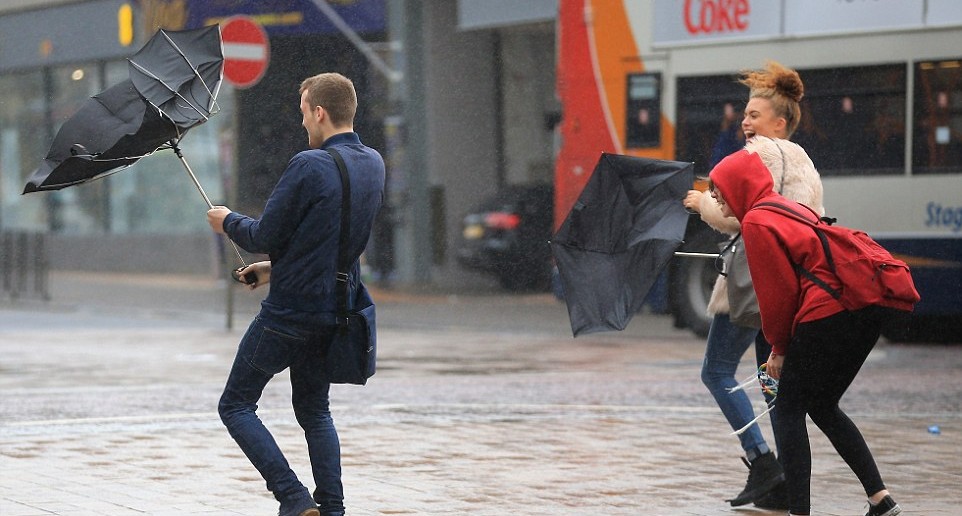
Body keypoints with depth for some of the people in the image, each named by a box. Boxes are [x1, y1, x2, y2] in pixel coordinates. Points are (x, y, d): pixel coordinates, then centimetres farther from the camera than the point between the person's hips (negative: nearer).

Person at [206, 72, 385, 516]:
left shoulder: (309, 166, -20)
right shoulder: (373, 165, 6)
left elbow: (264, 236, -14)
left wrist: (228, 222, 6)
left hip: (289, 312, -8)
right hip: (334, 312, 8)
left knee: (236, 405, 4)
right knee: (314, 410, 22)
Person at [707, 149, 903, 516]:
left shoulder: (756, 222, -6)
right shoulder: (790, 207, 22)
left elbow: (778, 291, -7)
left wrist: (779, 348, 7)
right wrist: (783, 344, 19)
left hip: (830, 311, -9)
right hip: (869, 308, 9)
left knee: (788, 409, 1)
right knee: (822, 406, 20)